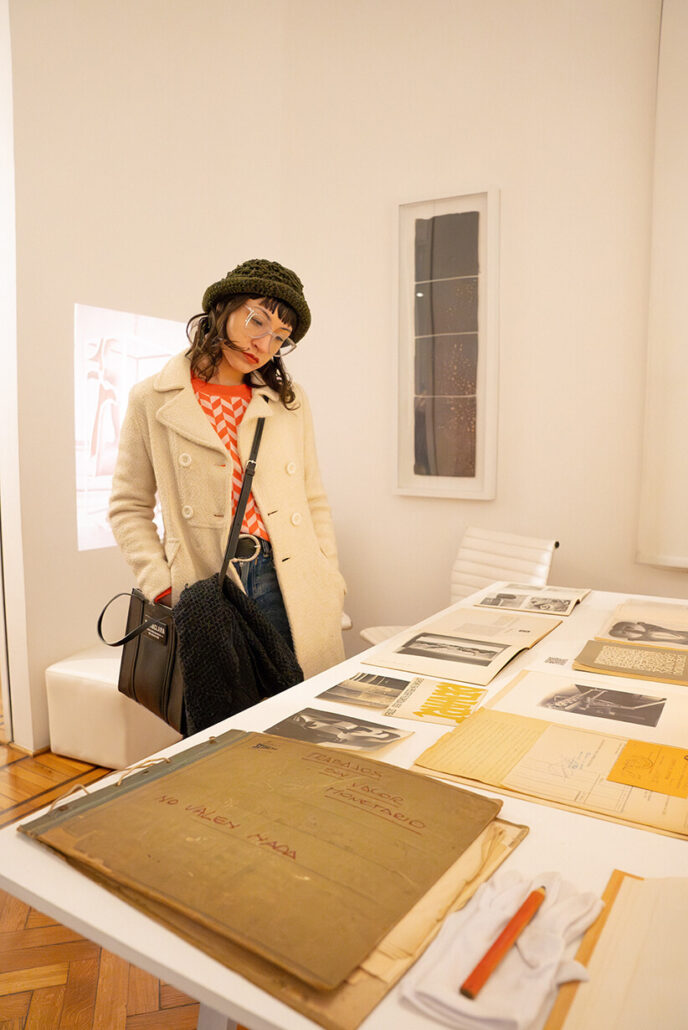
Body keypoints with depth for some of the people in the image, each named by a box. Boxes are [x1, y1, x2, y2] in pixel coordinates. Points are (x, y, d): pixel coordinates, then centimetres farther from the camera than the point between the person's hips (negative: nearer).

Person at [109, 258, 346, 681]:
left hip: (289, 585, 2)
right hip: (204, 588, -2)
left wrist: (330, 581, 4)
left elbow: (314, 500, 12)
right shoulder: (152, 401, 3)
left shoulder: (291, 402, 11)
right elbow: (130, 507, 5)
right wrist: (161, 587, -5)